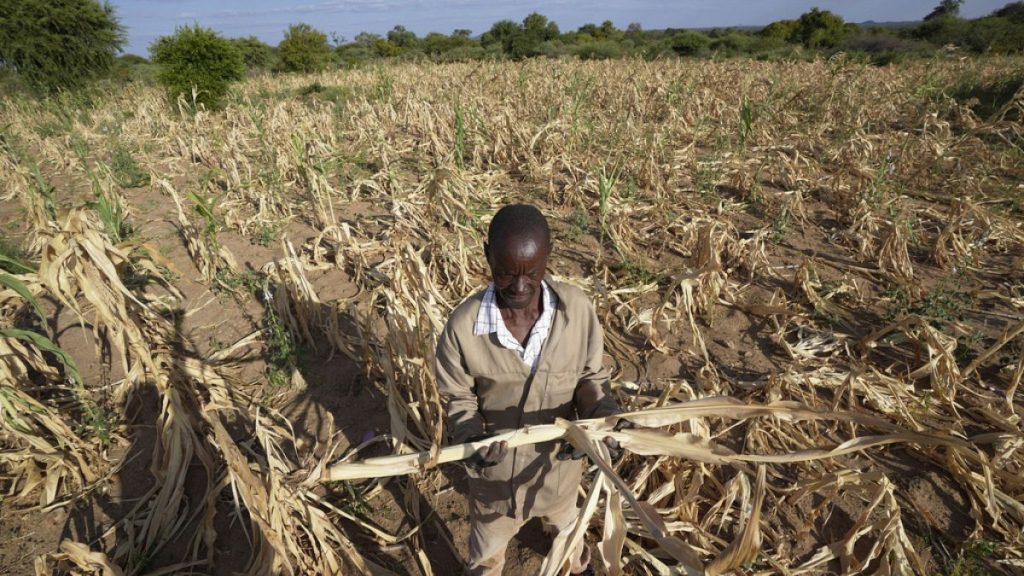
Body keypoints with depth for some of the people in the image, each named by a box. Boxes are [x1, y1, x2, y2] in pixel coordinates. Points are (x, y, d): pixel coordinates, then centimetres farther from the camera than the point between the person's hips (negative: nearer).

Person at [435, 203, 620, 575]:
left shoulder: (577, 308, -23)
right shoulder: (464, 325, -27)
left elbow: (591, 375, -8)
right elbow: (458, 398, -12)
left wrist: (601, 415, -27)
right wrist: (471, 437, -31)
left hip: (559, 458, 3)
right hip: (496, 466, -2)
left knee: (565, 524, 37)